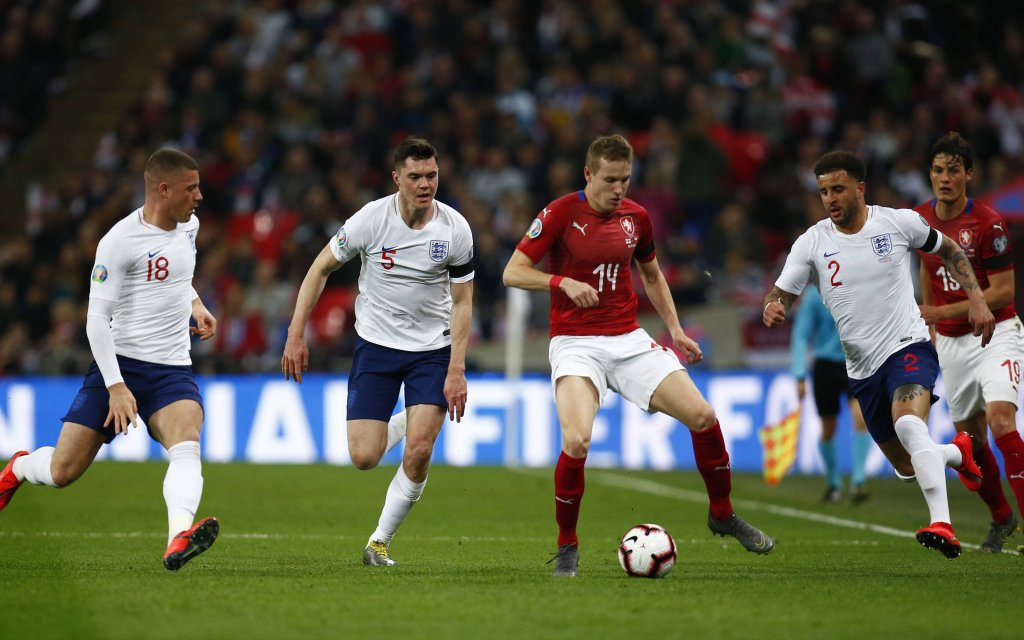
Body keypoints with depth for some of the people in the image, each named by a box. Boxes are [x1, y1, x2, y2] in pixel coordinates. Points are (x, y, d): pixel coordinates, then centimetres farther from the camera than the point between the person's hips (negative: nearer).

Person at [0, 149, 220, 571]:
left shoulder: (188, 225, 8)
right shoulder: (120, 241, -14)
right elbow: (97, 319, -13)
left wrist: (196, 306, 12)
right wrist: (116, 387, -19)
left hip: (172, 369, 4)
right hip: (120, 363, -4)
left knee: (186, 446, -28)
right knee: (63, 472, -1)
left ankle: (178, 540, -48)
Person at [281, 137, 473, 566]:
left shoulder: (455, 229, -11)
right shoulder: (371, 219, -14)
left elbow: (462, 302, -3)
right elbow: (320, 268, -2)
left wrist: (456, 370, -10)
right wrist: (296, 334, -6)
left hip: (433, 349, 0)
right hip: (375, 345, 0)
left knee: (418, 453, -15)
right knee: (364, 458, -8)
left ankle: (380, 541, 5)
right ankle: (403, 424, 29)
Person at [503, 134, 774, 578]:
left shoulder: (636, 217, 6)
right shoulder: (561, 213, -8)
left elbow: (651, 275, 22)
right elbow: (513, 272, -8)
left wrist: (674, 328, 11)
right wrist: (564, 282, -22)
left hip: (630, 341, 4)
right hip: (575, 344, -4)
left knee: (702, 415, -7)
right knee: (577, 441, -26)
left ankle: (722, 515, 17)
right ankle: (567, 547, -5)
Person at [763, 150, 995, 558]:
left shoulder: (899, 222, -4)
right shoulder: (812, 242, -1)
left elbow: (949, 251, 12)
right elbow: (781, 294, -2)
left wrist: (977, 300, 3)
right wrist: (772, 309, -26)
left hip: (908, 346, -4)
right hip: (862, 369, 4)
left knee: (909, 425, -34)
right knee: (908, 468, 12)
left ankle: (942, 526, -40)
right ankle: (957, 454, 46)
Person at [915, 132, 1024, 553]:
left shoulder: (987, 223, -16)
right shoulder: (920, 220, 1)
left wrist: (941, 312, -21)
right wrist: (930, 328, 22)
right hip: (950, 343, 6)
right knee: (970, 440, 8)